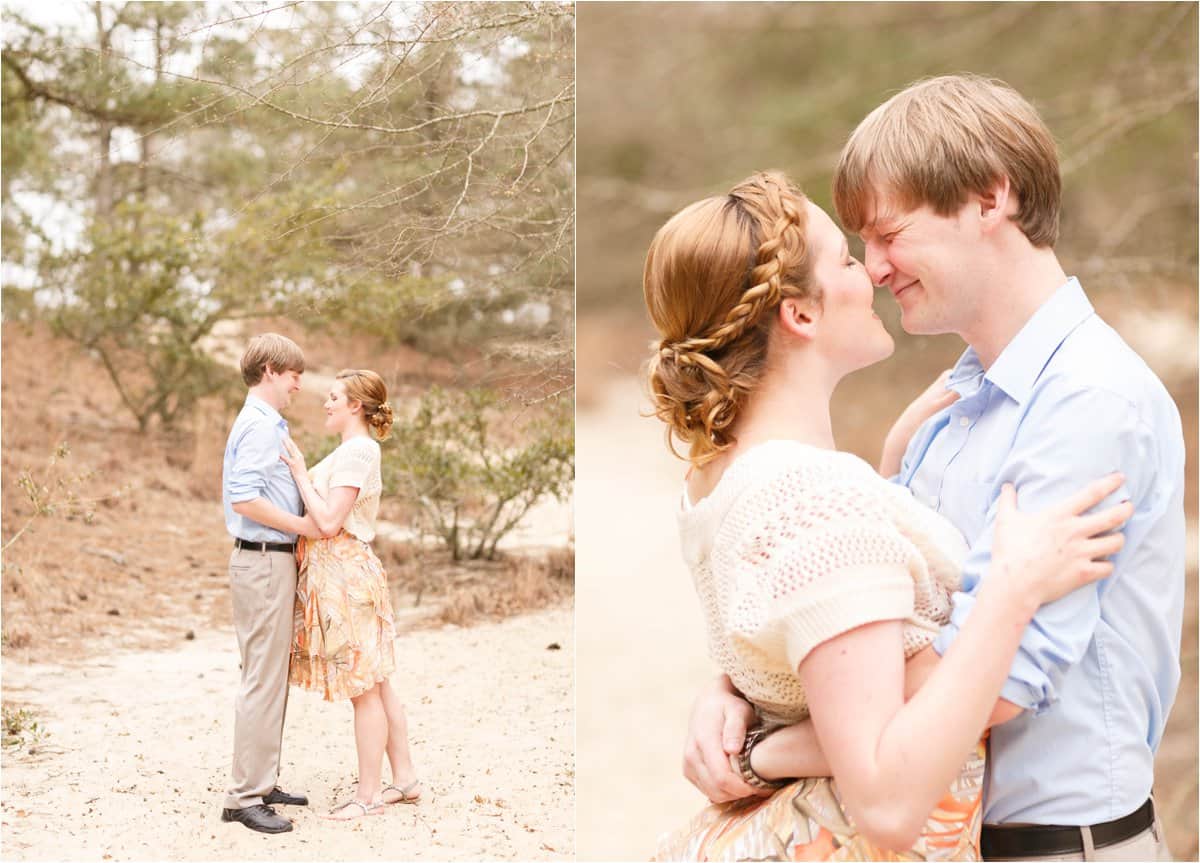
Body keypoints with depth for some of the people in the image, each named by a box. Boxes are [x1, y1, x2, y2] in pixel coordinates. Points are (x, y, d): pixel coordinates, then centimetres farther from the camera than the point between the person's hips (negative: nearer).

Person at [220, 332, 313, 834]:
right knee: (263, 681, -7)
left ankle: (262, 782, 23)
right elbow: (244, 498, -24)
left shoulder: (265, 423, 17)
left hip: (271, 560, 11)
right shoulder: (260, 424, -15)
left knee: (272, 679, 15)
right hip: (264, 562, -11)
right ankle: (245, 796, -3)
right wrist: (302, 524, -17)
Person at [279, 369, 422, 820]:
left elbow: (329, 521, -20)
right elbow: (324, 514, 13)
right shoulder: (356, 449, 17)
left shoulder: (356, 452, -15)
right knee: (376, 685, 13)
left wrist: (300, 472, -14)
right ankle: (405, 779, 20)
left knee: (364, 689, -2)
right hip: (343, 571, 10)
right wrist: (300, 468, 7)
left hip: (345, 573, -10)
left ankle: (368, 794, 5)